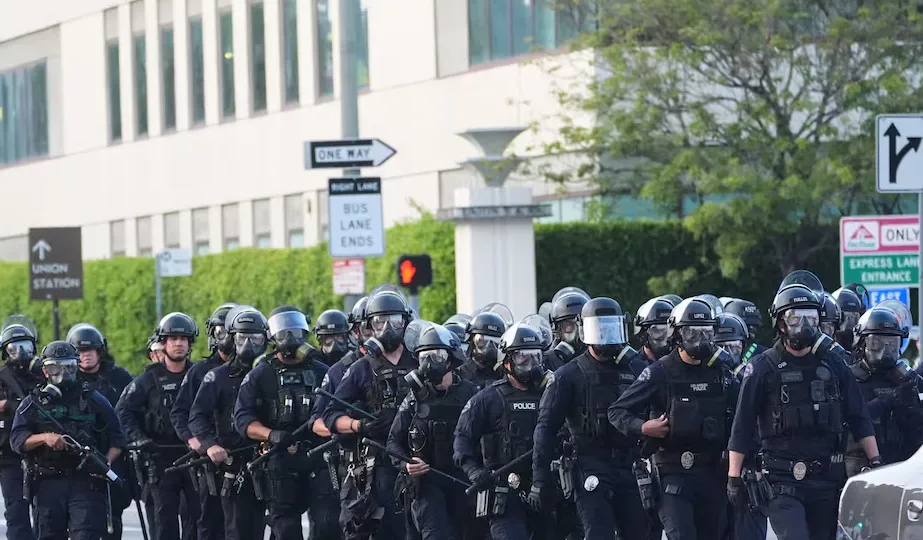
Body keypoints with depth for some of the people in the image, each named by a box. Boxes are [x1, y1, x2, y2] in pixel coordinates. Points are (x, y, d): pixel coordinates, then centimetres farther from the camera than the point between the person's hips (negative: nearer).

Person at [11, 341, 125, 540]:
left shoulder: (94, 400, 10)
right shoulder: (32, 404, 10)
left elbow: (117, 438, 10)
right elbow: (17, 440, -1)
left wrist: (106, 461, -10)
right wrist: (45, 438, -19)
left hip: (86, 483, -1)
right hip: (48, 484, 2)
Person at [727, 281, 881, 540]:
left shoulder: (833, 363, 10)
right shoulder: (763, 368, -1)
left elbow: (859, 419, 13)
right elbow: (742, 428, -1)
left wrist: (875, 462, 6)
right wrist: (734, 477, -4)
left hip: (827, 479, 4)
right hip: (783, 480, -4)